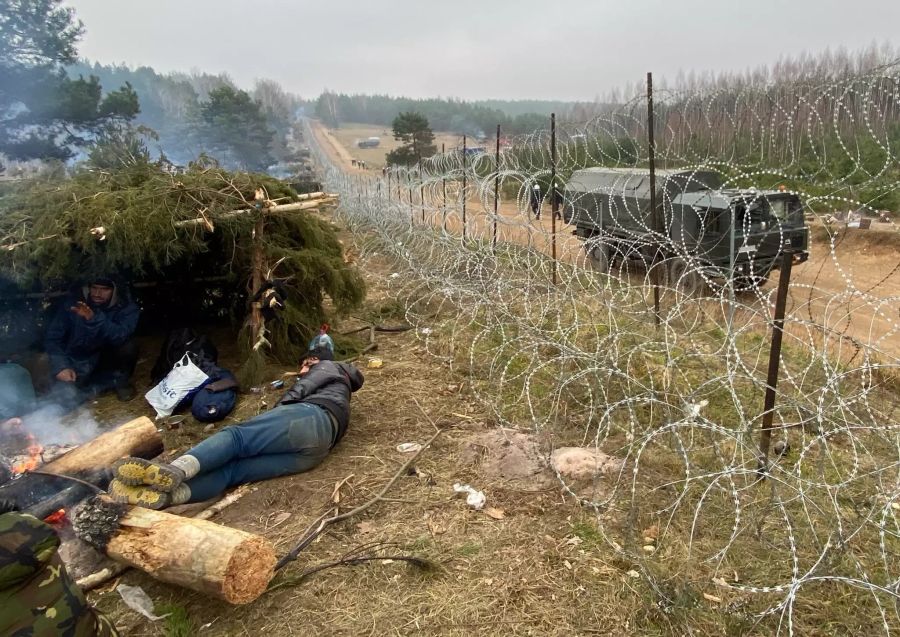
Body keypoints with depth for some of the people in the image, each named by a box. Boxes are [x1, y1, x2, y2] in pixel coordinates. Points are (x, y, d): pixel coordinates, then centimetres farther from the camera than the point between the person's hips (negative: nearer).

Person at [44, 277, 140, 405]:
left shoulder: (127, 307, -16)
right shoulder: (73, 303, -12)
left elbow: (121, 336, -35)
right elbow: (53, 337, -7)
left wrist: (95, 318, -49)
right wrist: (61, 366, -20)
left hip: (108, 358, 0)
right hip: (79, 361, 1)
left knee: (128, 346, -31)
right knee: (67, 397, -23)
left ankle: (121, 381, -1)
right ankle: (110, 383, 4)